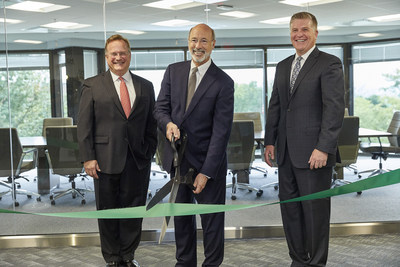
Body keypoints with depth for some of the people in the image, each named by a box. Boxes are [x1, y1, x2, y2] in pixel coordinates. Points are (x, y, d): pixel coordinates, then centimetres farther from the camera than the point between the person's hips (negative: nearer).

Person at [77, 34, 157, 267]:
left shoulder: (145, 86, 10)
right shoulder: (93, 85, 3)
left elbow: (151, 124, 11)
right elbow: (84, 125, -1)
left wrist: (149, 153, 2)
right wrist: (88, 158, -8)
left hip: (138, 161, 2)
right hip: (106, 159, -2)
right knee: (108, 211, 8)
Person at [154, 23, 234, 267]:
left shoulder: (223, 82, -11)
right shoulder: (173, 71, 4)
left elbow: (221, 130, -14)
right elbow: (161, 107, 5)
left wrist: (206, 172, -19)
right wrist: (168, 123, -20)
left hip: (207, 160, -4)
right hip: (177, 158, 4)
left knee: (212, 219, 8)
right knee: (181, 215, 16)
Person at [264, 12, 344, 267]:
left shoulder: (330, 64, -5)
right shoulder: (283, 66, 16)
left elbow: (335, 108, -13)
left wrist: (324, 148, -20)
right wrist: (270, 141, 10)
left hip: (313, 152, -7)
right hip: (286, 151, 7)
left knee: (315, 209, 2)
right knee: (289, 206, 12)